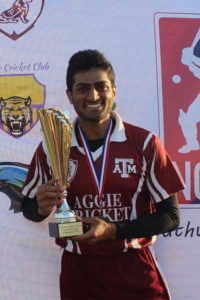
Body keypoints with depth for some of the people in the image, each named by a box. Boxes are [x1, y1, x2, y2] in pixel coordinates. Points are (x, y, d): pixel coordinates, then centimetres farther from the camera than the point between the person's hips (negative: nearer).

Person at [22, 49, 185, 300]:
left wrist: (114, 230, -18)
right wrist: (42, 207, -15)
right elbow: (28, 207, 8)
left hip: (135, 268, -1)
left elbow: (170, 215, -5)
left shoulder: (145, 144, -8)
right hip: (78, 270, 2)